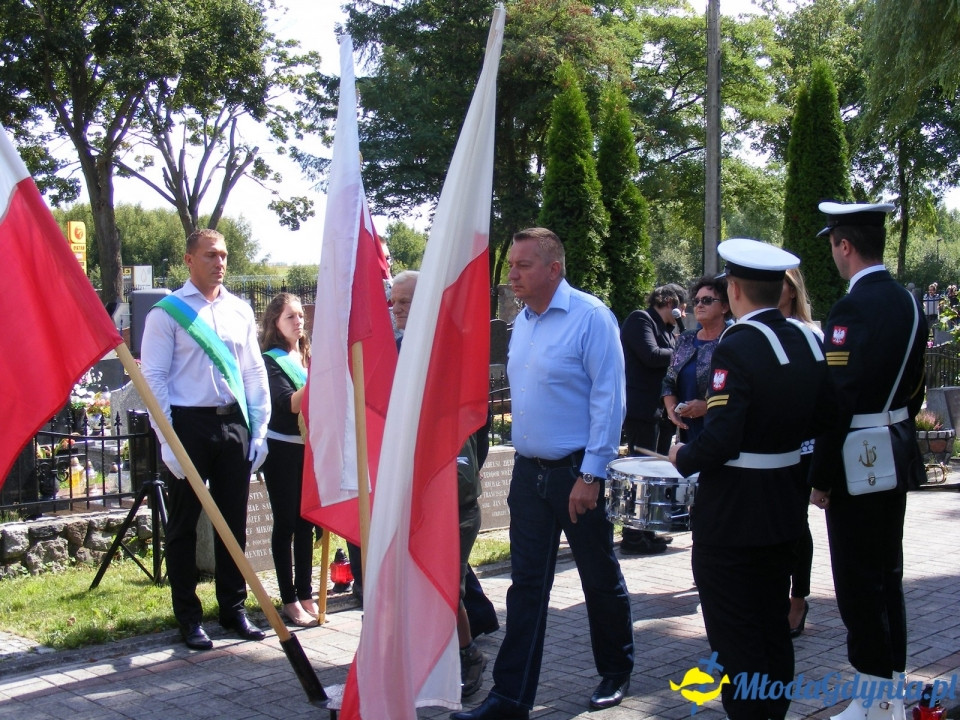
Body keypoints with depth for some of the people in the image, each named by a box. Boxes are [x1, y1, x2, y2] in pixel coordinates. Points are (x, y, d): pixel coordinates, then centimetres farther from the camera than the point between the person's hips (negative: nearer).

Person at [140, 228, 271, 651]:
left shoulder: (240, 311, 11)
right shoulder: (167, 312, -2)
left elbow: (254, 373, 13)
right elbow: (153, 377, -6)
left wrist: (259, 430, 6)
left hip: (233, 424, 4)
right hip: (189, 423, -4)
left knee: (234, 521, 10)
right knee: (184, 524, 5)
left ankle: (234, 608, 23)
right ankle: (188, 617, 15)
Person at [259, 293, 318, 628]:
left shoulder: (310, 357, 9)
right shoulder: (270, 360, -6)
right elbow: (290, 403, -19)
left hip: (309, 447, 5)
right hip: (282, 449, -5)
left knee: (306, 523, 11)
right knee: (285, 524, 1)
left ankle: (306, 594, 19)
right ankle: (289, 600, 8)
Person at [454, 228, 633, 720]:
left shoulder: (590, 316, -13)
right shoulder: (521, 322, 9)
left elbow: (609, 398, -15)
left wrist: (590, 475, -18)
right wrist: (524, 453, 13)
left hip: (576, 473, -6)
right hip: (528, 471, 6)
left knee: (601, 579, 11)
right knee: (526, 585, 6)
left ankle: (615, 674, 31)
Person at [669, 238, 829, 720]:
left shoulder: (737, 347, -20)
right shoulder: (808, 342, 3)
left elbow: (721, 440, -25)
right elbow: (816, 421, 11)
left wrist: (682, 458, -8)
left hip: (732, 516, -8)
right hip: (785, 509, 8)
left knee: (733, 632, 3)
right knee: (773, 623, 19)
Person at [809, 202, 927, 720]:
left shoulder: (851, 310, -19)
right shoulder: (909, 304, 8)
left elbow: (838, 402, -22)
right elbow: (914, 390, 14)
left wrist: (820, 478, -15)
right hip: (898, 456, 9)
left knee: (859, 585, 0)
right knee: (888, 578, 17)